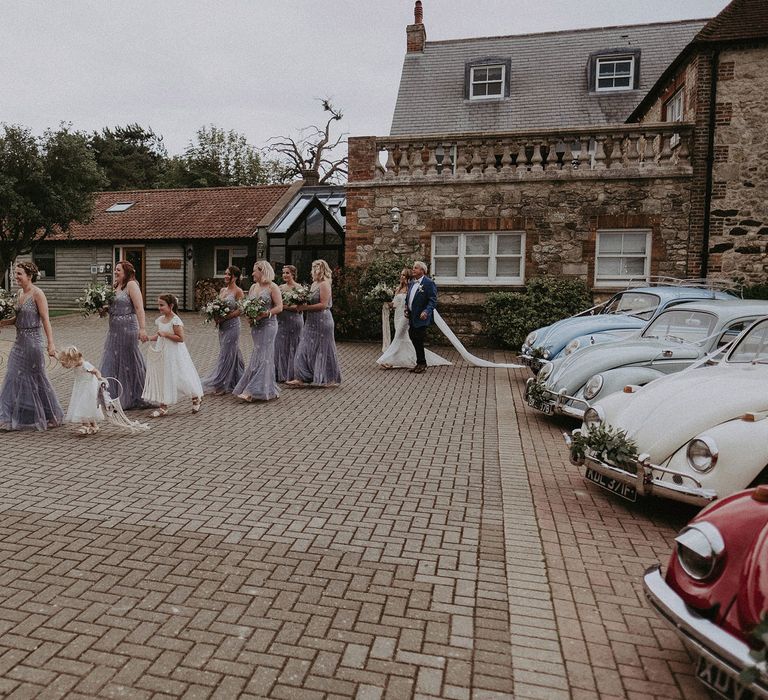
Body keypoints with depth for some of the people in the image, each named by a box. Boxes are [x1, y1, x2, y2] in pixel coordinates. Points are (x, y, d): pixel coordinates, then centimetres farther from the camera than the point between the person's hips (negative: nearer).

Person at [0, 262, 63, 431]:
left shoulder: (37, 293, -13)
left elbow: (45, 320, -18)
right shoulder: (21, 293, 10)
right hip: (19, 341, 8)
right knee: (14, 378, 10)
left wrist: (51, 344, -23)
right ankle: (14, 417, 19)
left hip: (32, 341, -8)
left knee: (35, 378, 1)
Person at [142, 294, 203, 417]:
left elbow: (180, 338, -21)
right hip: (162, 353, 8)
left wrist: (166, 334, -22)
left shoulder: (176, 321, -17)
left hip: (173, 353, -8)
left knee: (179, 378, 0)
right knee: (162, 378, 8)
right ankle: (163, 406, 15)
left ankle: (196, 398, 20)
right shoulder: (160, 319, 8)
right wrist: (148, 338, 4)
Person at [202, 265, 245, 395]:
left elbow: (240, 310, -16)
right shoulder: (222, 290, 13)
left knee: (226, 354, -4)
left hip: (232, 325, -7)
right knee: (233, 353, 14)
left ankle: (222, 385, 2)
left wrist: (224, 318, -19)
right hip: (222, 326, 7)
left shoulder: (238, 291, -10)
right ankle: (234, 382, 24)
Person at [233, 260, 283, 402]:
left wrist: (263, 315, -20)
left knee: (262, 356, -7)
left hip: (268, 325, -7)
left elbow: (279, 307, -11)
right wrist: (249, 316, -5)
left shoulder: (272, 287, -6)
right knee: (259, 356, 7)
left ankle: (252, 392, -8)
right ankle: (269, 389, 16)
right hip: (255, 326, 7)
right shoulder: (253, 287, 14)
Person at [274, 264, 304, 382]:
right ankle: (281, 374, 15)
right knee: (280, 346, 6)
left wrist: (285, 306, -19)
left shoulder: (298, 288, -6)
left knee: (292, 346, 0)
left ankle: (292, 375, 9)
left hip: (294, 320, -6)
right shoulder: (281, 287, 13)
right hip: (281, 320, 6)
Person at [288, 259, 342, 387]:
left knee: (322, 350, 2)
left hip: (322, 321, -9)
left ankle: (329, 379, 16)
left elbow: (323, 304, -21)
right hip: (312, 322, 9)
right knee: (306, 349, 7)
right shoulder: (314, 284, 13)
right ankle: (302, 378, 11)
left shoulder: (324, 284, -13)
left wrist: (305, 307, -20)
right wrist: (301, 305, -3)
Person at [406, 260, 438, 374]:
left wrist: (426, 311, -28)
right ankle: (420, 363, 22)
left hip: (421, 318, -8)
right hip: (412, 317, 8)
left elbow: (433, 300, -15)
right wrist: (406, 308, 9)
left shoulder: (429, 283, -11)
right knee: (414, 340, 10)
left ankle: (421, 364, 10)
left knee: (418, 341, -5)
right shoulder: (411, 283, 14)